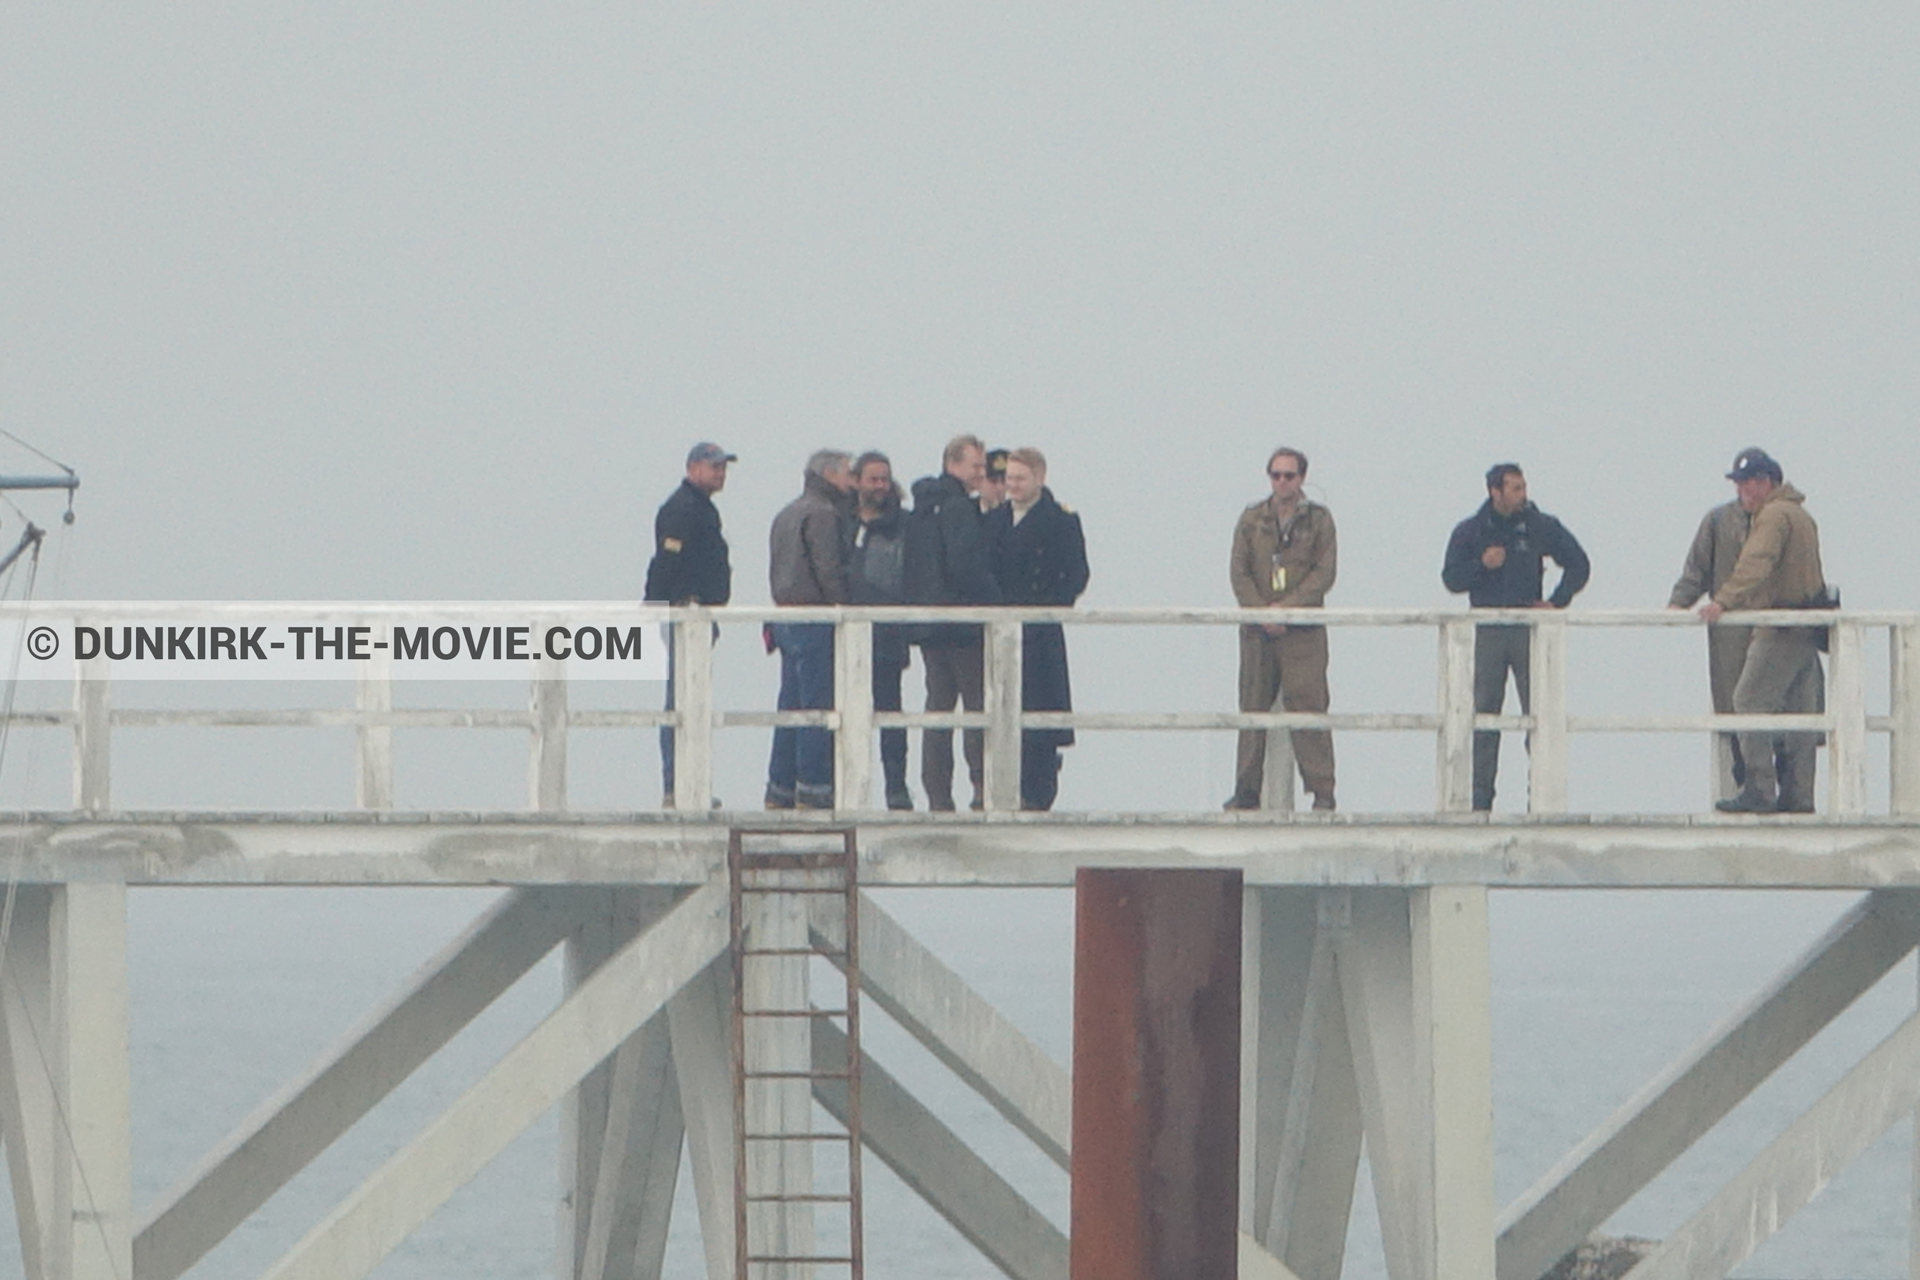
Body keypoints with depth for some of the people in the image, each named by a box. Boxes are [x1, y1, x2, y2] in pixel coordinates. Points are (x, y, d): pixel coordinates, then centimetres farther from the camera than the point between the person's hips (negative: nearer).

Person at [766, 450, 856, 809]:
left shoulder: (786, 515, 18)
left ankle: (780, 789, 13)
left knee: (791, 707, 12)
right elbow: (828, 570, -17)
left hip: (786, 618, 9)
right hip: (816, 624, -9)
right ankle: (813, 789, -8)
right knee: (818, 707, -7)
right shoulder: (822, 514, -11)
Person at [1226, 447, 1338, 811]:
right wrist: (1262, 612, -10)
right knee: (1252, 709, 4)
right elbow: (1238, 572, 5)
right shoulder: (1252, 519, 11)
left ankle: (1322, 792, -7)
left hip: (1303, 633, -3)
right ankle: (1247, 791, 9)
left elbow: (1325, 572, -3)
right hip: (1257, 632, 3)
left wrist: (1286, 607, -14)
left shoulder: (1318, 519, 5)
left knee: (1308, 709, -8)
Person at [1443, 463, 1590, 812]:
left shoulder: (1541, 527, 5)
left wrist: (1558, 602, 1)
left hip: (1529, 631, 0)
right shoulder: (1470, 531, 6)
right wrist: (1482, 565, -14)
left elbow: (1578, 565, 12)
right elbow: (1451, 579, 3)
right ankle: (1480, 793, 2)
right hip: (1487, 634, 0)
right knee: (1484, 717, 0)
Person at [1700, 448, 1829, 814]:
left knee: (1750, 702, -10)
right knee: (1795, 711, 11)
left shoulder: (1774, 515, -11)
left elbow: (1756, 565, -25)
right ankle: (1798, 794, 10)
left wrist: (1724, 601, -35)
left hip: (1780, 632, -10)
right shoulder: (1800, 515, 22)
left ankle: (1759, 790, -15)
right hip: (1807, 632, 10)